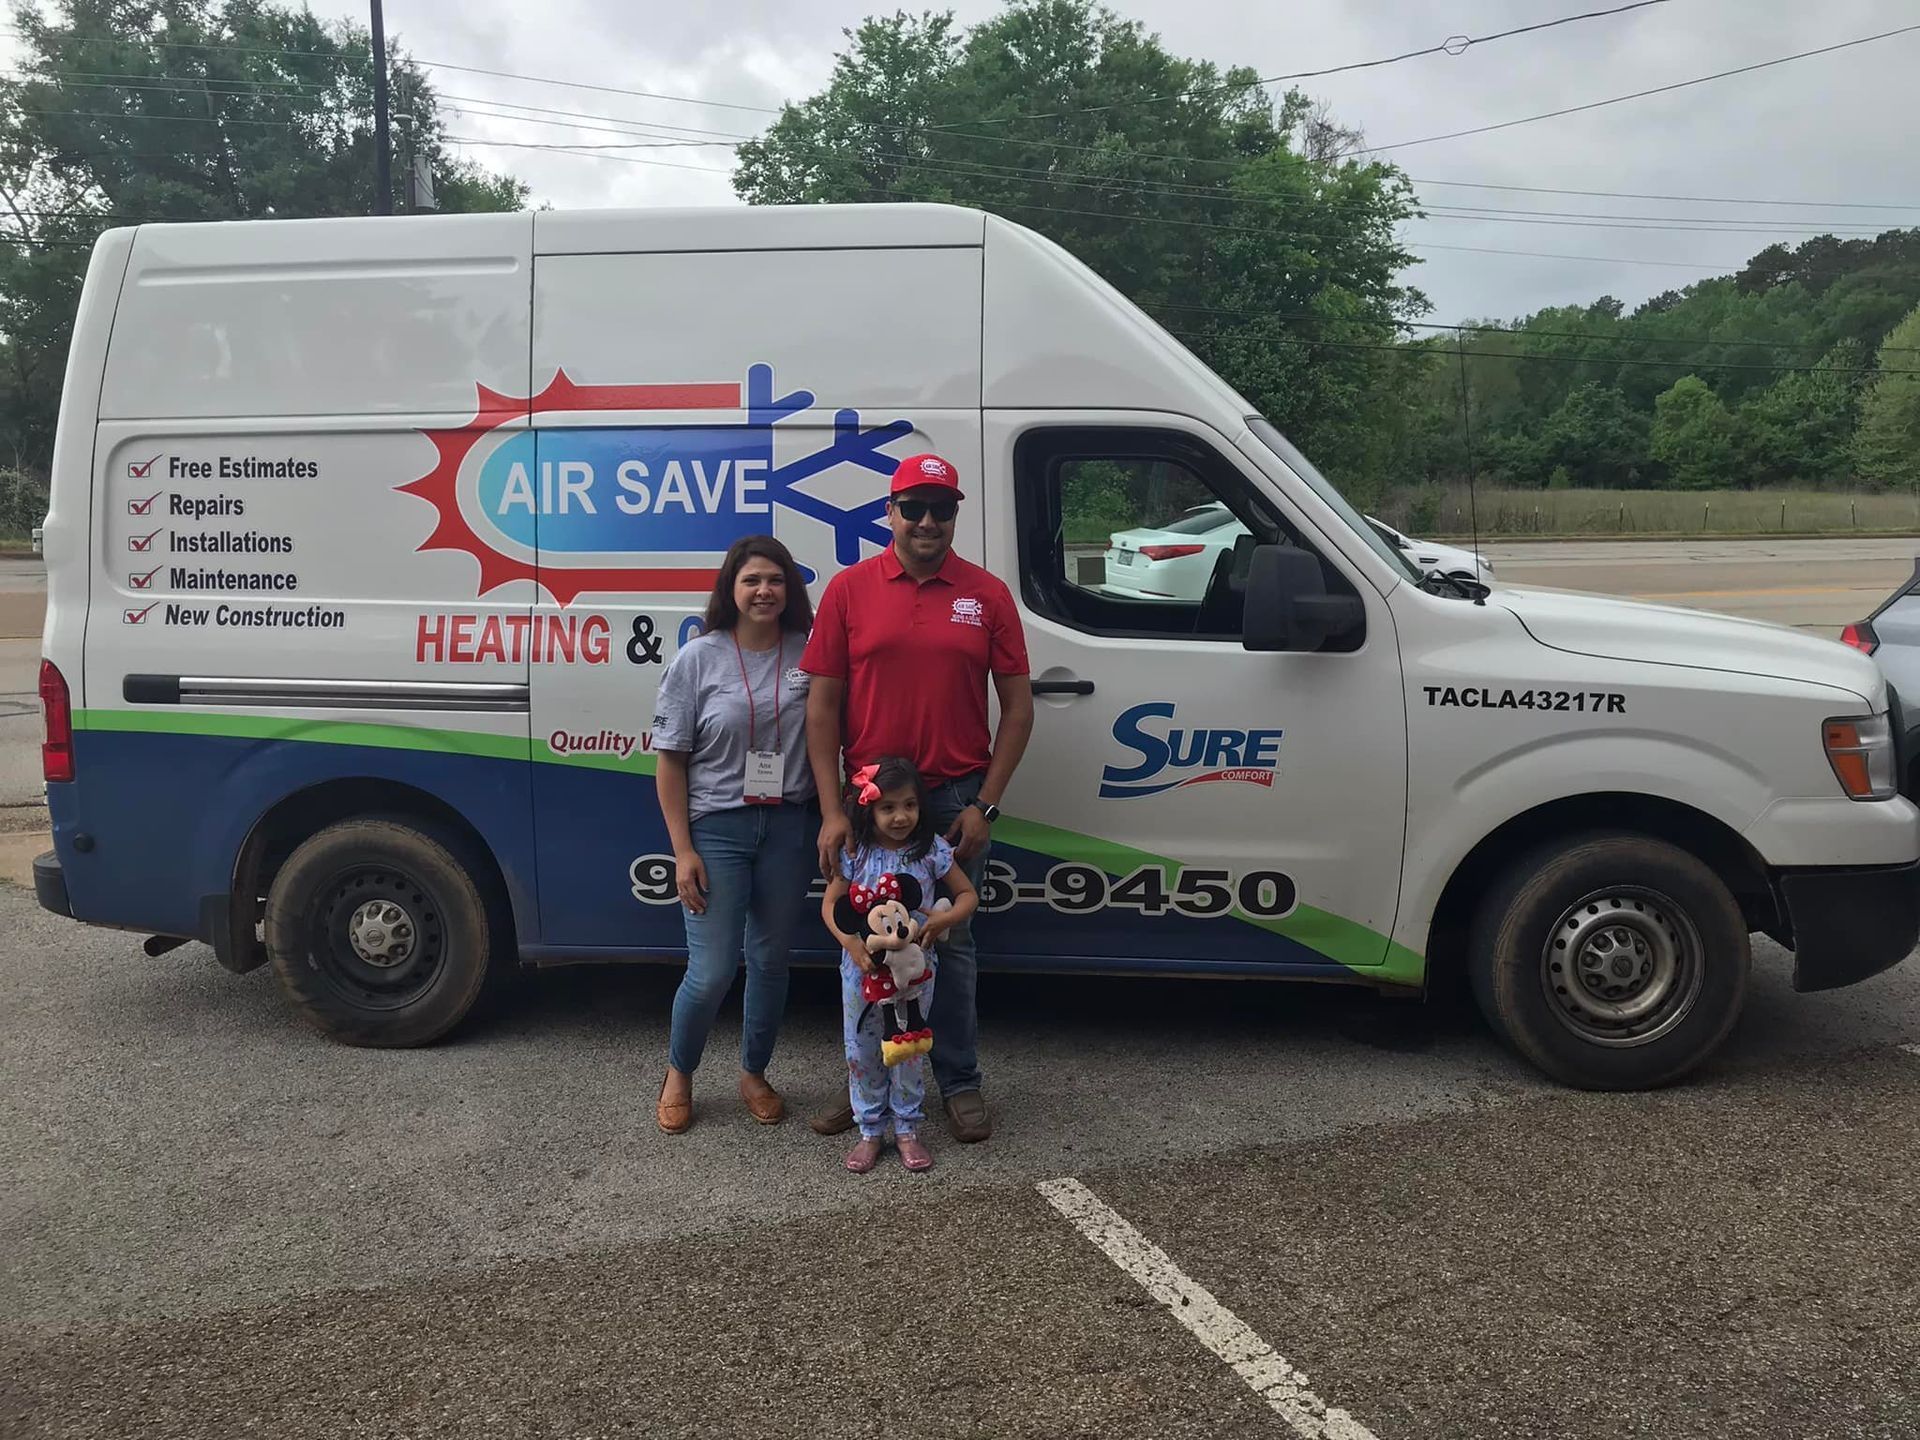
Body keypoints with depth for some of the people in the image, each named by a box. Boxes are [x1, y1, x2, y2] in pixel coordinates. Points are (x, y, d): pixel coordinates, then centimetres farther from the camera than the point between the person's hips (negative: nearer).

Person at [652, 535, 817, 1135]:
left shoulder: (809, 654, 1)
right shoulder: (698, 659, -4)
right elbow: (671, 760, -3)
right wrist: (683, 850, -8)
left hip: (789, 827, 2)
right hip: (717, 828, -2)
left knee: (770, 961, 12)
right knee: (712, 972, -2)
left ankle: (754, 1074, 34)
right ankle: (678, 1074, 25)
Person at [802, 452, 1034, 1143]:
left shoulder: (986, 594, 1)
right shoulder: (849, 589, 0)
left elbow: (1018, 706, 3)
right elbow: (823, 706, -1)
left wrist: (985, 804, -5)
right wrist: (832, 812, -7)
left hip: (956, 800, 0)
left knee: (950, 944, 10)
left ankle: (960, 1084, 24)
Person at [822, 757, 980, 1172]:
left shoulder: (931, 850, -9)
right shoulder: (856, 852, -9)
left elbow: (967, 894, -1)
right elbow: (831, 904, -5)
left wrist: (946, 918, -22)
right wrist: (850, 942, -22)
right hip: (862, 967, 1)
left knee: (909, 1050, 9)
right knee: (861, 1049, 10)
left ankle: (907, 1129, 26)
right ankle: (870, 1130, 25)